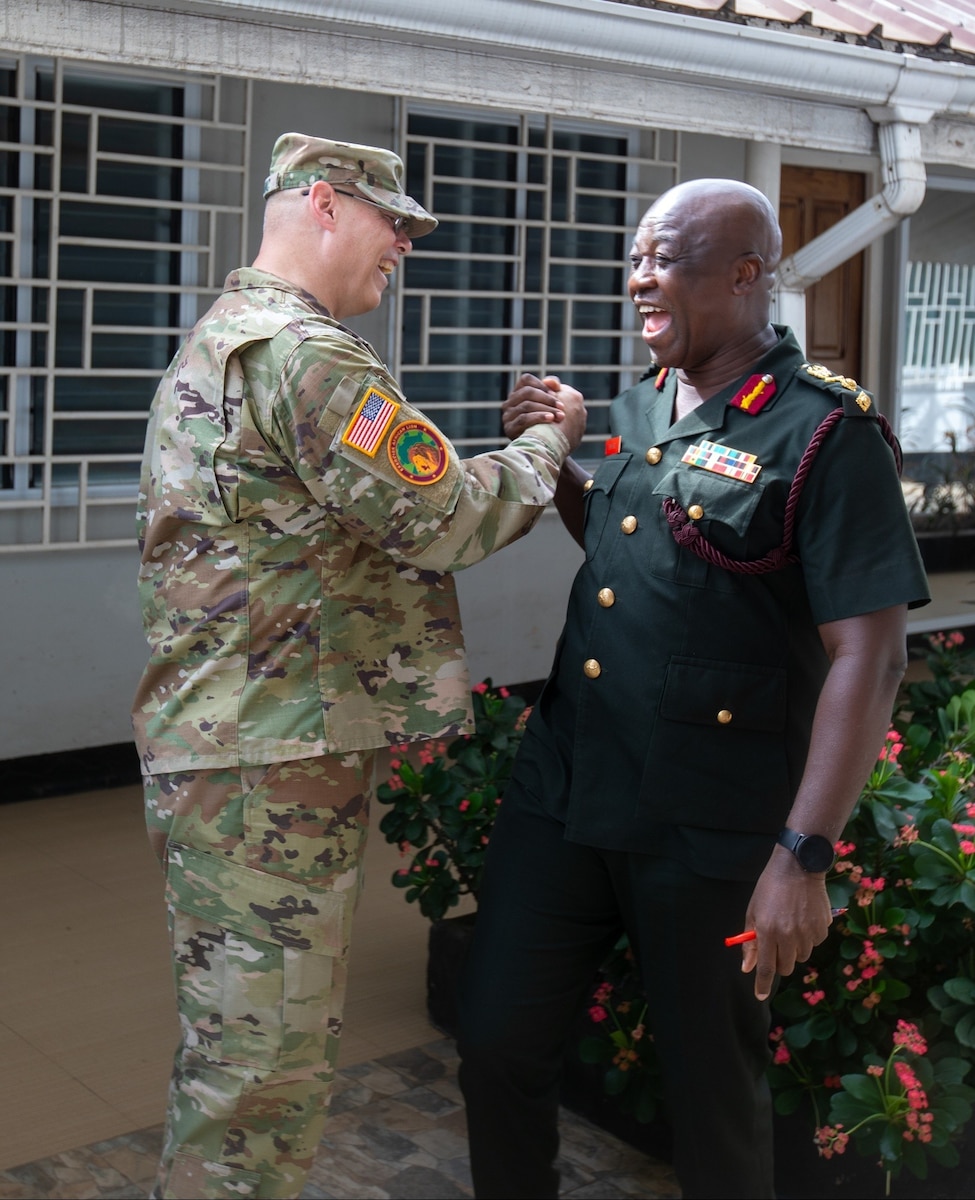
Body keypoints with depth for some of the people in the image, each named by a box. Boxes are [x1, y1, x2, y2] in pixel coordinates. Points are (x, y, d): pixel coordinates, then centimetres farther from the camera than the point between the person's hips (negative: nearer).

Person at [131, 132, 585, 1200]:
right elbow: (444, 519, -16)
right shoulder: (304, 350, -16)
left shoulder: (216, 341, 20)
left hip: (214, 742, 11)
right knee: (263, 1074, -2)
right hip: (271, 762, -11)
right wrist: (550, 438, 0)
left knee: (238, 1053, 21)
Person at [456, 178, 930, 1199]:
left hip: (706, 831, -6)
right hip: (560, 791, 7)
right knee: (495, 1041, 11)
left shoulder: (825, 434, -13)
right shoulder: (637, 406, 10)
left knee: (712, 1085, 12)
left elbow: (868, 657, -17)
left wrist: (804, 857, -21)